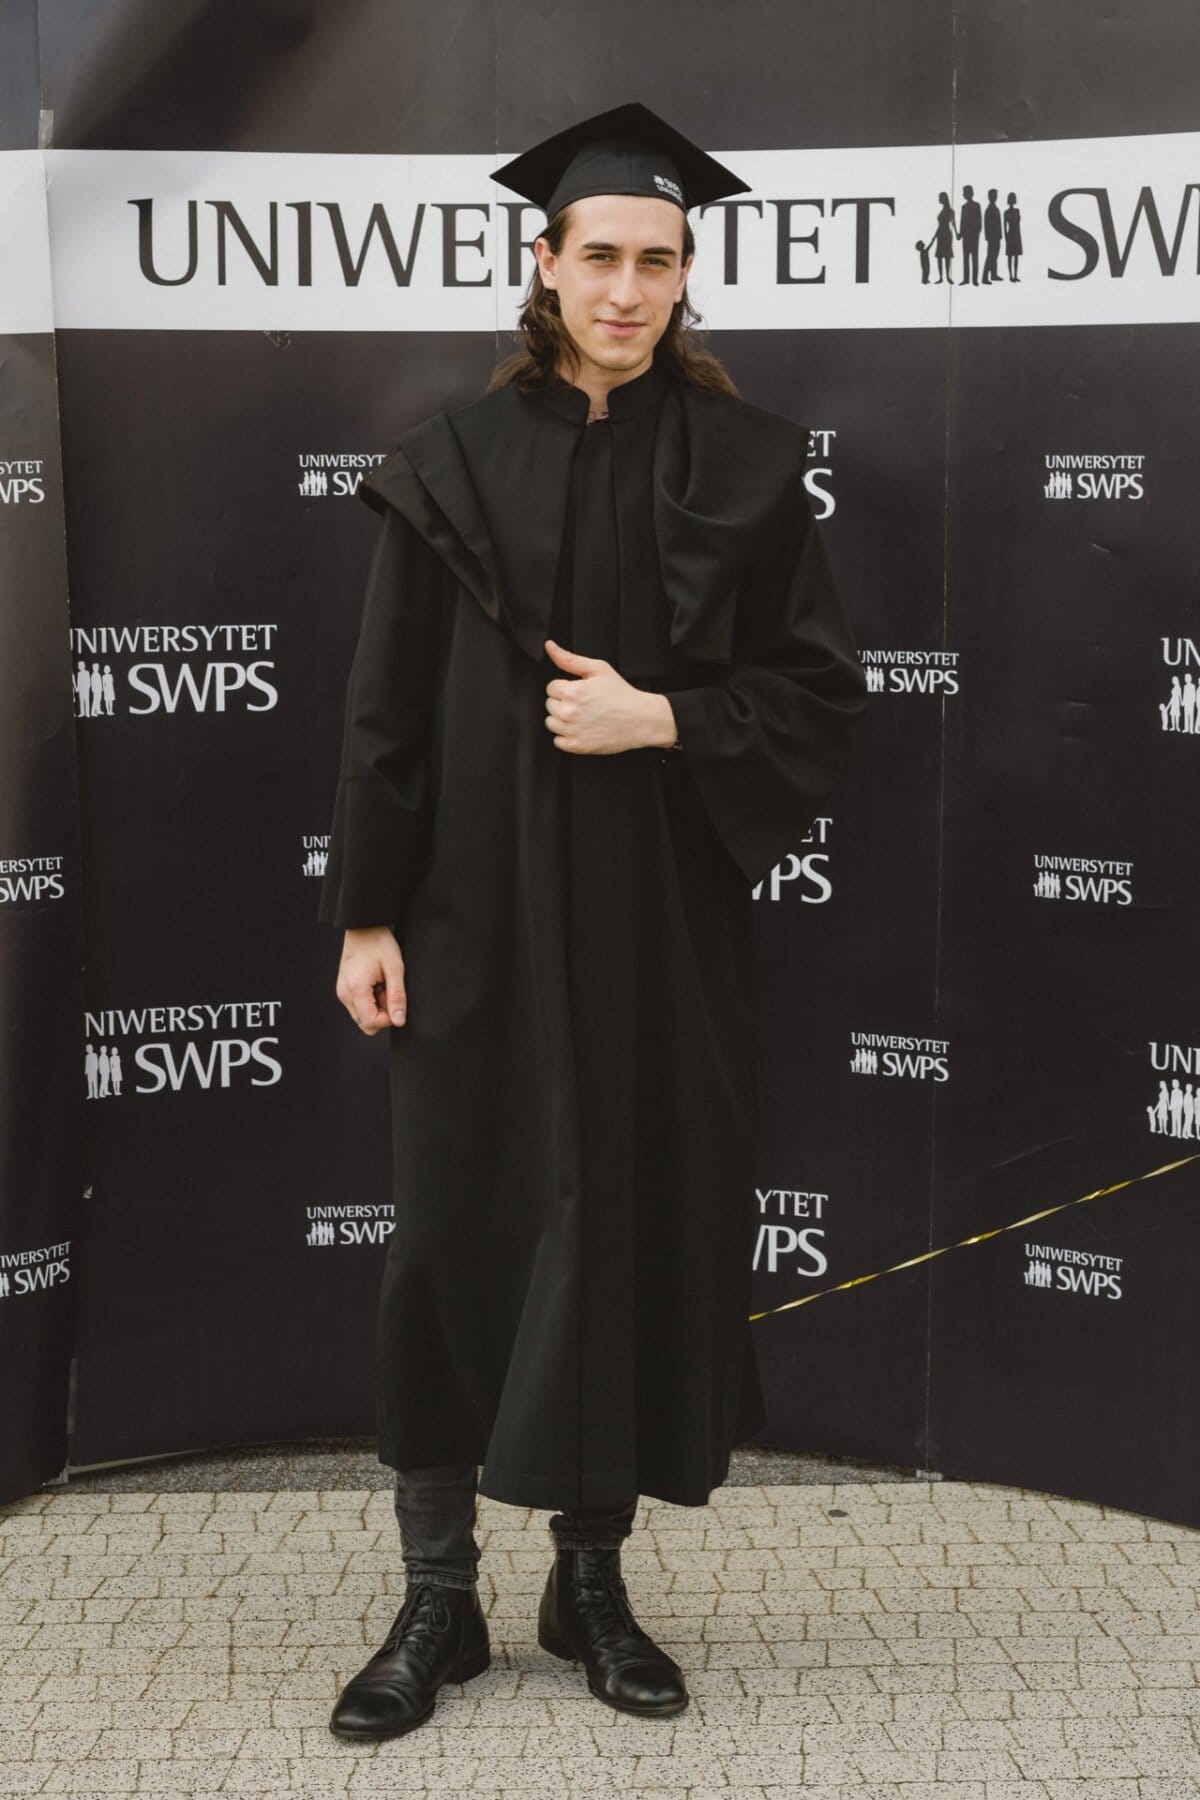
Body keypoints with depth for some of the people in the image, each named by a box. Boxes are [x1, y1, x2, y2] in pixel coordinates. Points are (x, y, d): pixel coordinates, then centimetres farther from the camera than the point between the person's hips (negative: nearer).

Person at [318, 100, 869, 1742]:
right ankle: (439, 1596, 18)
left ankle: (593, 1583, 24)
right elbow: (388, 709, 0)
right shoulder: (458, 462, 1)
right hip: (480, 911, 0)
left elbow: (820, 692, 2)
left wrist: (661, 718, -13)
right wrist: (366, 915, -4)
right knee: (460, 1229, 3)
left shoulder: (743, 465, 1)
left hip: (662, 917, 1)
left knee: (639, 1226, 6)